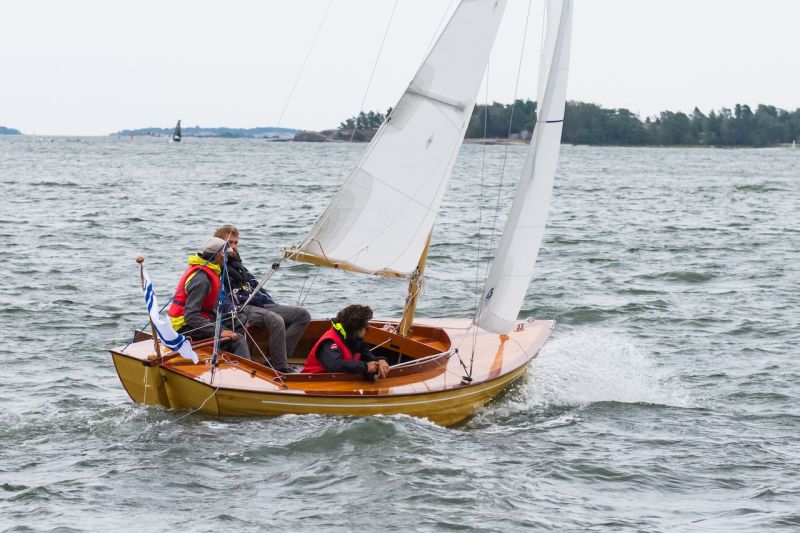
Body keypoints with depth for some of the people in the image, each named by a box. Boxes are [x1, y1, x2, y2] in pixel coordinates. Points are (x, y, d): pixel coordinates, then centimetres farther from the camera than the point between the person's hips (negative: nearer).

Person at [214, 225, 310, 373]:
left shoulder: (237, 263, 28)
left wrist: (272, 304, 17)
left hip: (259, 305, 10)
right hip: (241, 308, -10)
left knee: (302, 315, -2)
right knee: (276, 321, -37)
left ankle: (277, 360, -14)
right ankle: (281, 369, -30)